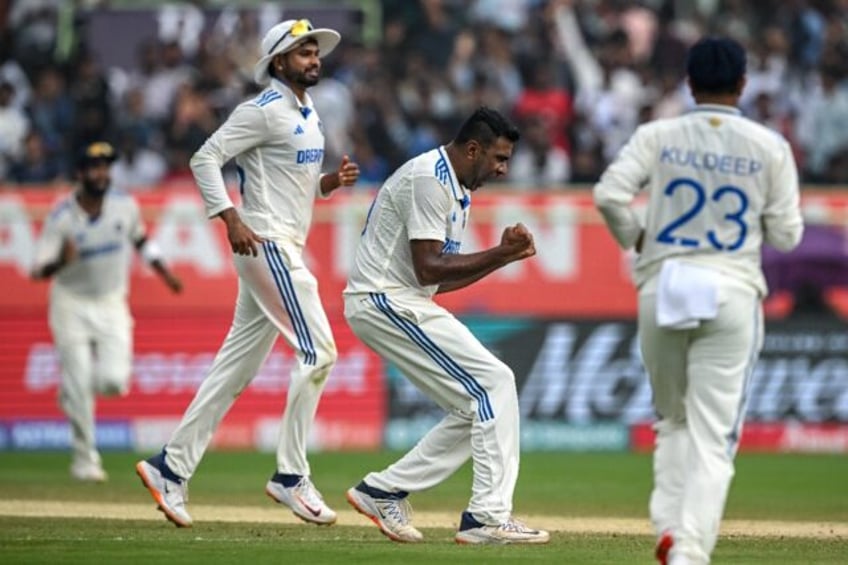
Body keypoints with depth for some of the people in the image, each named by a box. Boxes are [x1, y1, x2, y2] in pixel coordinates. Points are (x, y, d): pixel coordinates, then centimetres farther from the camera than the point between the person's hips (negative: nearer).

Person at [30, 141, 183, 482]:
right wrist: (61, 262, -40)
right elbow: (38, 271, -20)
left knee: (113, 382, -13)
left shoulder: (125, 207, -6)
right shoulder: (61, 217, -16)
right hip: (71, 304, -2)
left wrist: (163, 272, 9)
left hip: (111, 304, 2)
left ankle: (72, 386, 22)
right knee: (79, 386, -7)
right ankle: (85, 459, 7)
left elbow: (140, 239, 15)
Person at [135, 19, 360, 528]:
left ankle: (171, 468, 12)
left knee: (237, 366, 8)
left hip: (287, 250, 9)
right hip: (266, 244, -9)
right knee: (319, 351, -13)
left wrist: (332, 181, 6)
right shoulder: (264, 111, -9)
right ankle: (291, 476, -9)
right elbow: (206, 158, -14)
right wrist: (230, 217, -22)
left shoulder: (309, 117, 18)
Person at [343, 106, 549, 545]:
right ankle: (488, 516, -15)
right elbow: (429, 269, -21)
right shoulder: (429, 178, -15)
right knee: (494, 383, -14)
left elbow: (442, 278, 17)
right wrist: (499, 254, -18)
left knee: (479, 408, 6)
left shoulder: (456, 188, 17)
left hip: (399, 305, 10)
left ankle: (383, 491, 12)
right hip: (385, 300, -10)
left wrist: (504, 255, 7)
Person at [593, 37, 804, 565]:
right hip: (732, 292, -2)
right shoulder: (770, 147, 2)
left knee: (673, 420, 20)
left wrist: (634, 238, 9)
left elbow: (610, 194, -9)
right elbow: (786, 234, 2)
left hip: (661, 289, 2)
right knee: (713, 436, -2)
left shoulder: (658, 136, 3)